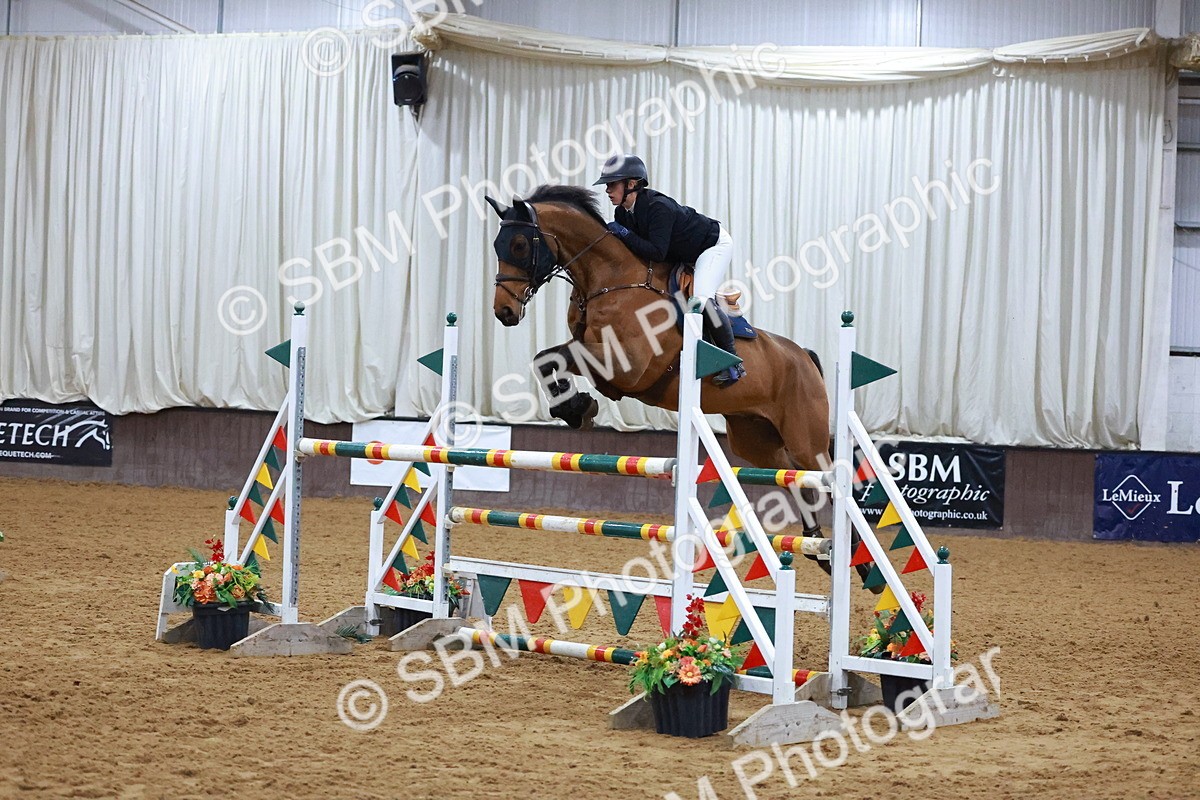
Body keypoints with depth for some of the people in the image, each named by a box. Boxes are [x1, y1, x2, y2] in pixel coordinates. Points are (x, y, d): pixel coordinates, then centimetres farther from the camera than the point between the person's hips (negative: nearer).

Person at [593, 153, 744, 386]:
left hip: (714, 245, -10)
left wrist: (624, 234, -37)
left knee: (702, 298, -27)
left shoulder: (659, 207, -35)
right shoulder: (622, 213, -9)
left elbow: (656, 252, -38)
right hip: (681, 257, 10)